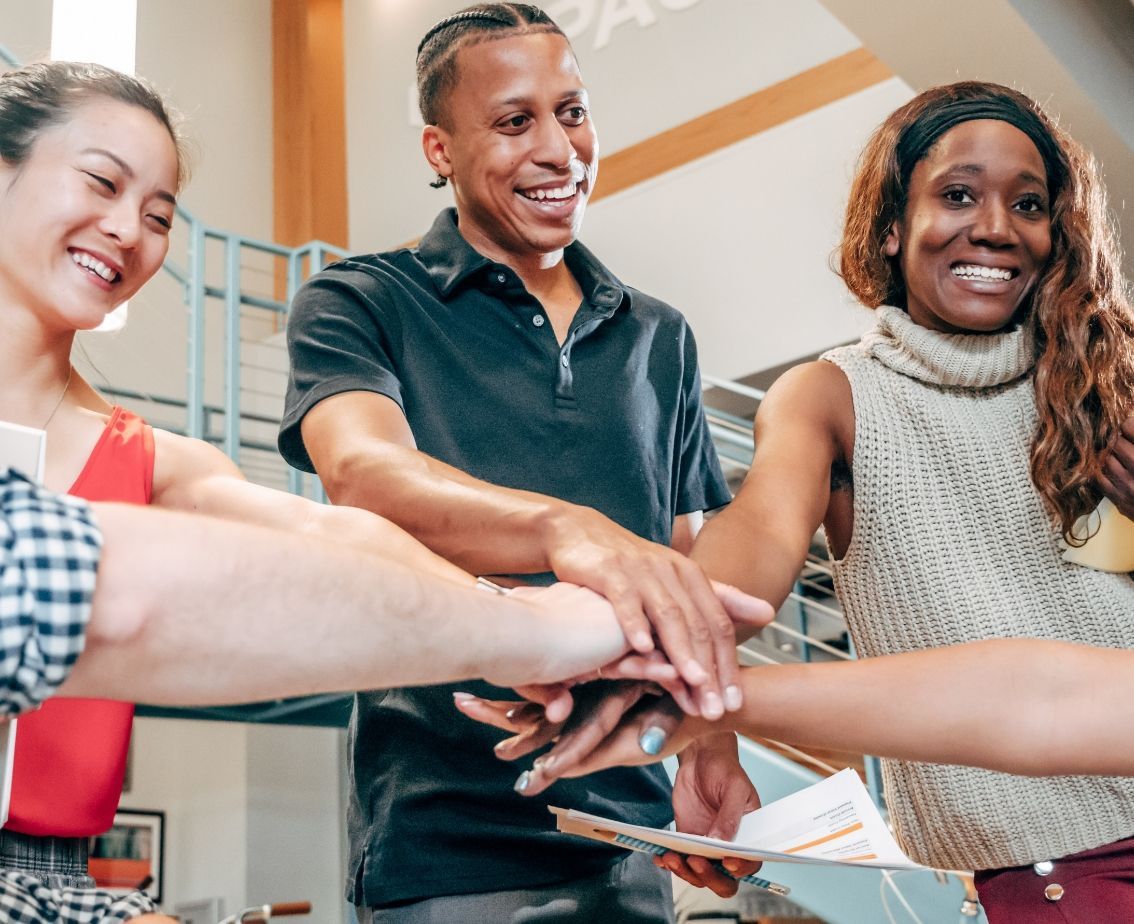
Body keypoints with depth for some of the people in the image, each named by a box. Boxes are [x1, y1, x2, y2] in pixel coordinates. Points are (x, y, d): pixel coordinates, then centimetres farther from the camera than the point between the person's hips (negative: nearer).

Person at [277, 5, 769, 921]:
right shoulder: (359, 304, -2)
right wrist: (563, 527, -40)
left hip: (631, 834, 5)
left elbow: (686, 570, 13)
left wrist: (715, 752, -3)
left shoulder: (661, 338, 11)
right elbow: (364, 471, -22)